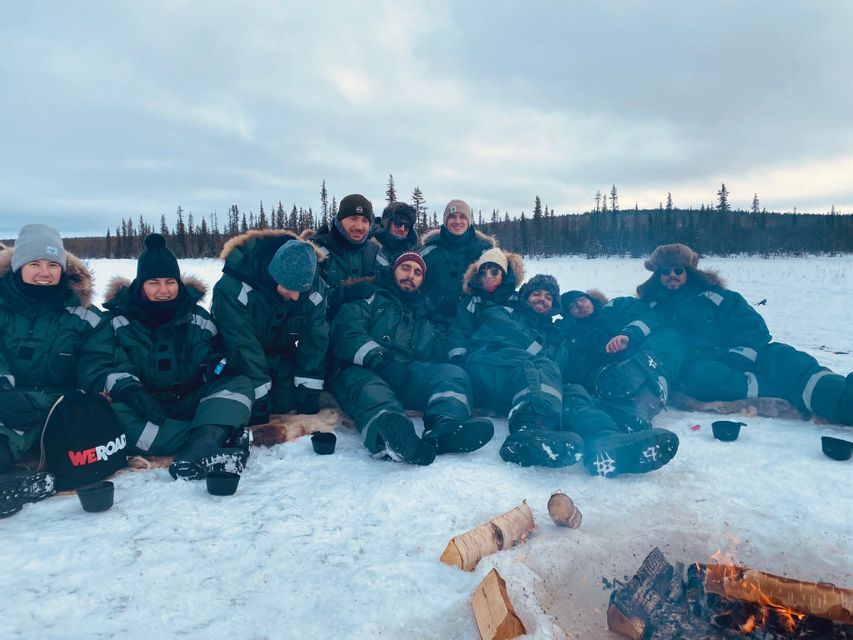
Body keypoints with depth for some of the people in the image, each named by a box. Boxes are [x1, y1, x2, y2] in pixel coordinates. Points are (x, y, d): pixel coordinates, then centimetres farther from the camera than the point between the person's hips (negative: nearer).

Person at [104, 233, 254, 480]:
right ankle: (214, 440, -44)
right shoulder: (120, 319, 3)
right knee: (110, 413, -35)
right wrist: (129, 390, -27)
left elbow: (218, 353, 13)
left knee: (241, 384, -23)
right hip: (143, 412, -1)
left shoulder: (197, 317, 9)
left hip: (190, 406, 2)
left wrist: (217, 363, -12)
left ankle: (198, 451, -50)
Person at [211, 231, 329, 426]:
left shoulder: (315, 289, -23)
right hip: (237, 357, -2)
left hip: (280, 353, 3)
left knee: (287, 403, -9)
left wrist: (309, 391, -18)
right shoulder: (234, 287, -34)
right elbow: (241, 346, -31)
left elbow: (315, 340, -17)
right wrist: (258, 399, -28)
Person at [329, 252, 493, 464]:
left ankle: (443, 429, -55)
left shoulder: (425, 315, 34)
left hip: (408, 376, 4)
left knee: (454, 373, -23)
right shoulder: (372, 300, 20)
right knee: (369, 388, -38)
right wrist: (376, 356, -17)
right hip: (364, 370, -3)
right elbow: (346, 330, 1)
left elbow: (433, 354, 25)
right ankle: (391, 432, -71)